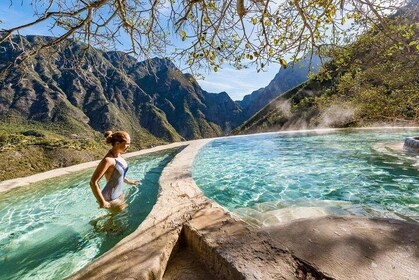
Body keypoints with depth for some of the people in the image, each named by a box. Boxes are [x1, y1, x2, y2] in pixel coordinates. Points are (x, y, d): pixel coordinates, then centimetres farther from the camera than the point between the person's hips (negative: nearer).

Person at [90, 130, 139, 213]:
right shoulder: (108, 160, -28)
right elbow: (93, 182, -27)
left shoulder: (118, 155, -3)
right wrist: (102, 202, -23)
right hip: (111, 199, -8)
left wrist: (128, 181, 20)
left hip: (119, 194, 8)